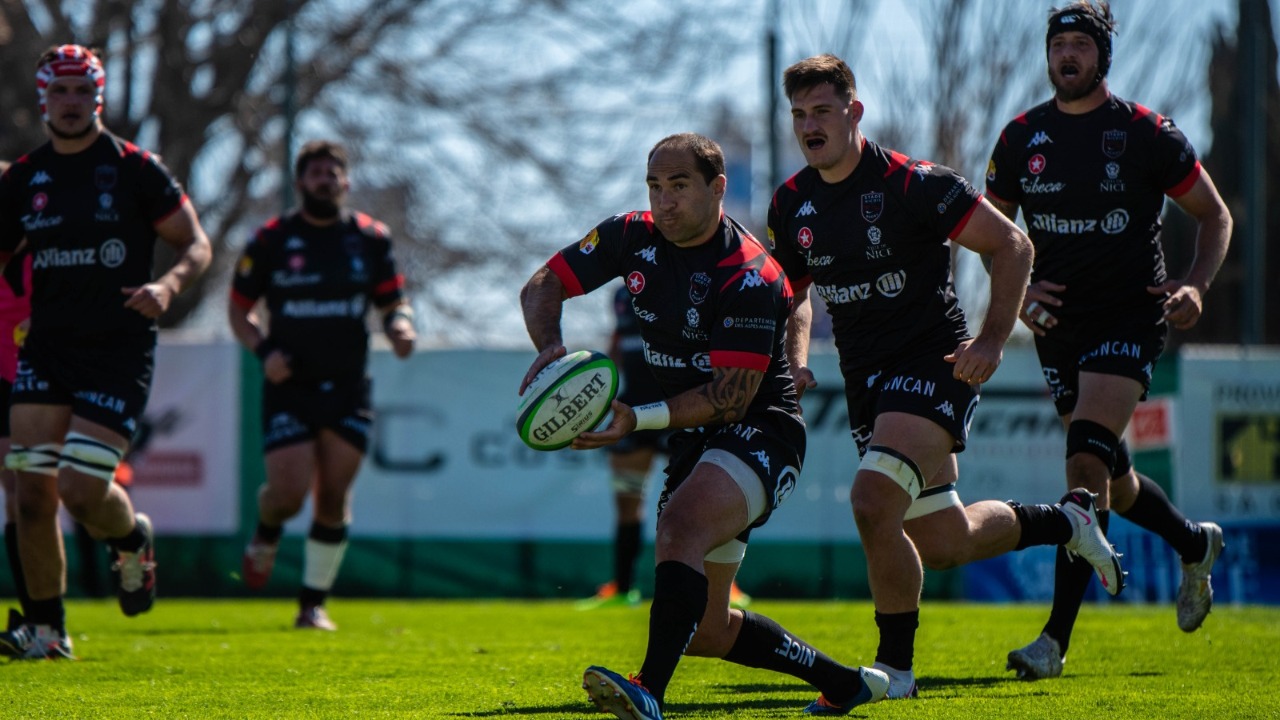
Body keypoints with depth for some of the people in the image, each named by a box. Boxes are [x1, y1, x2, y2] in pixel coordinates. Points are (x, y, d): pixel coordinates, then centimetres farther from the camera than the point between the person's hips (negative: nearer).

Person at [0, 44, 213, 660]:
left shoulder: (134, 169, -2)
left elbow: (196, 245, 0)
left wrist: (167, 285, -20)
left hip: (118, 352, -4)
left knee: (81, 490, -12)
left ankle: (133, 542, 24)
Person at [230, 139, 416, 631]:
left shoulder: (370, 239, 5)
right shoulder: (271, 240, -1)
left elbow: (393, 301, 13)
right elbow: (239, 309, 6)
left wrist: (400, 326, -10)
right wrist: (263, 350, -11)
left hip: (348, 388, 2)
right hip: (289, 388, -2)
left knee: (334, 500, -1)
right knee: (288, 494, -12)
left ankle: (313, 604, 12)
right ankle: (266, 534, 25)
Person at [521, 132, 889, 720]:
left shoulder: (748, 275, -21)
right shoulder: (634, 237, 0)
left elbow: (732, 395, -24)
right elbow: (543, 285, 2)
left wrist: (640, 419, -33)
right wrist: (549, 346, -20)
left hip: (758, 434, -8)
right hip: (695, 443, 8)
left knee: (680, 525, -37)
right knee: (703, 631, 9)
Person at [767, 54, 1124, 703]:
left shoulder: (912, 184, -14)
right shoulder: (792, 203, 4)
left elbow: (1012, 245, -9)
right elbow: (795, 291, 20)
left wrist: (992, 340, -17)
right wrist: (795, 358, 2)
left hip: (933, 364, -7)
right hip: (867, 380, 7)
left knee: (873, 503, -26)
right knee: (943, 543, 12)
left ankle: (895, 666, -10)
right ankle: (1065, 521, 39)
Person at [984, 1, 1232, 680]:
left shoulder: (1145, 133, -5)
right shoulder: (1021, 138, 4)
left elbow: (1215, 215, 3)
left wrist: (1196, 284, -14)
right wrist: (1017, 291, -4)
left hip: (1130, 316, -5)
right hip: (1059, 323, 5)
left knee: (1086, 463, -19)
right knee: (1112, 480, 13)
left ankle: (1056, 639, -20)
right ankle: (1195, 543, 46)